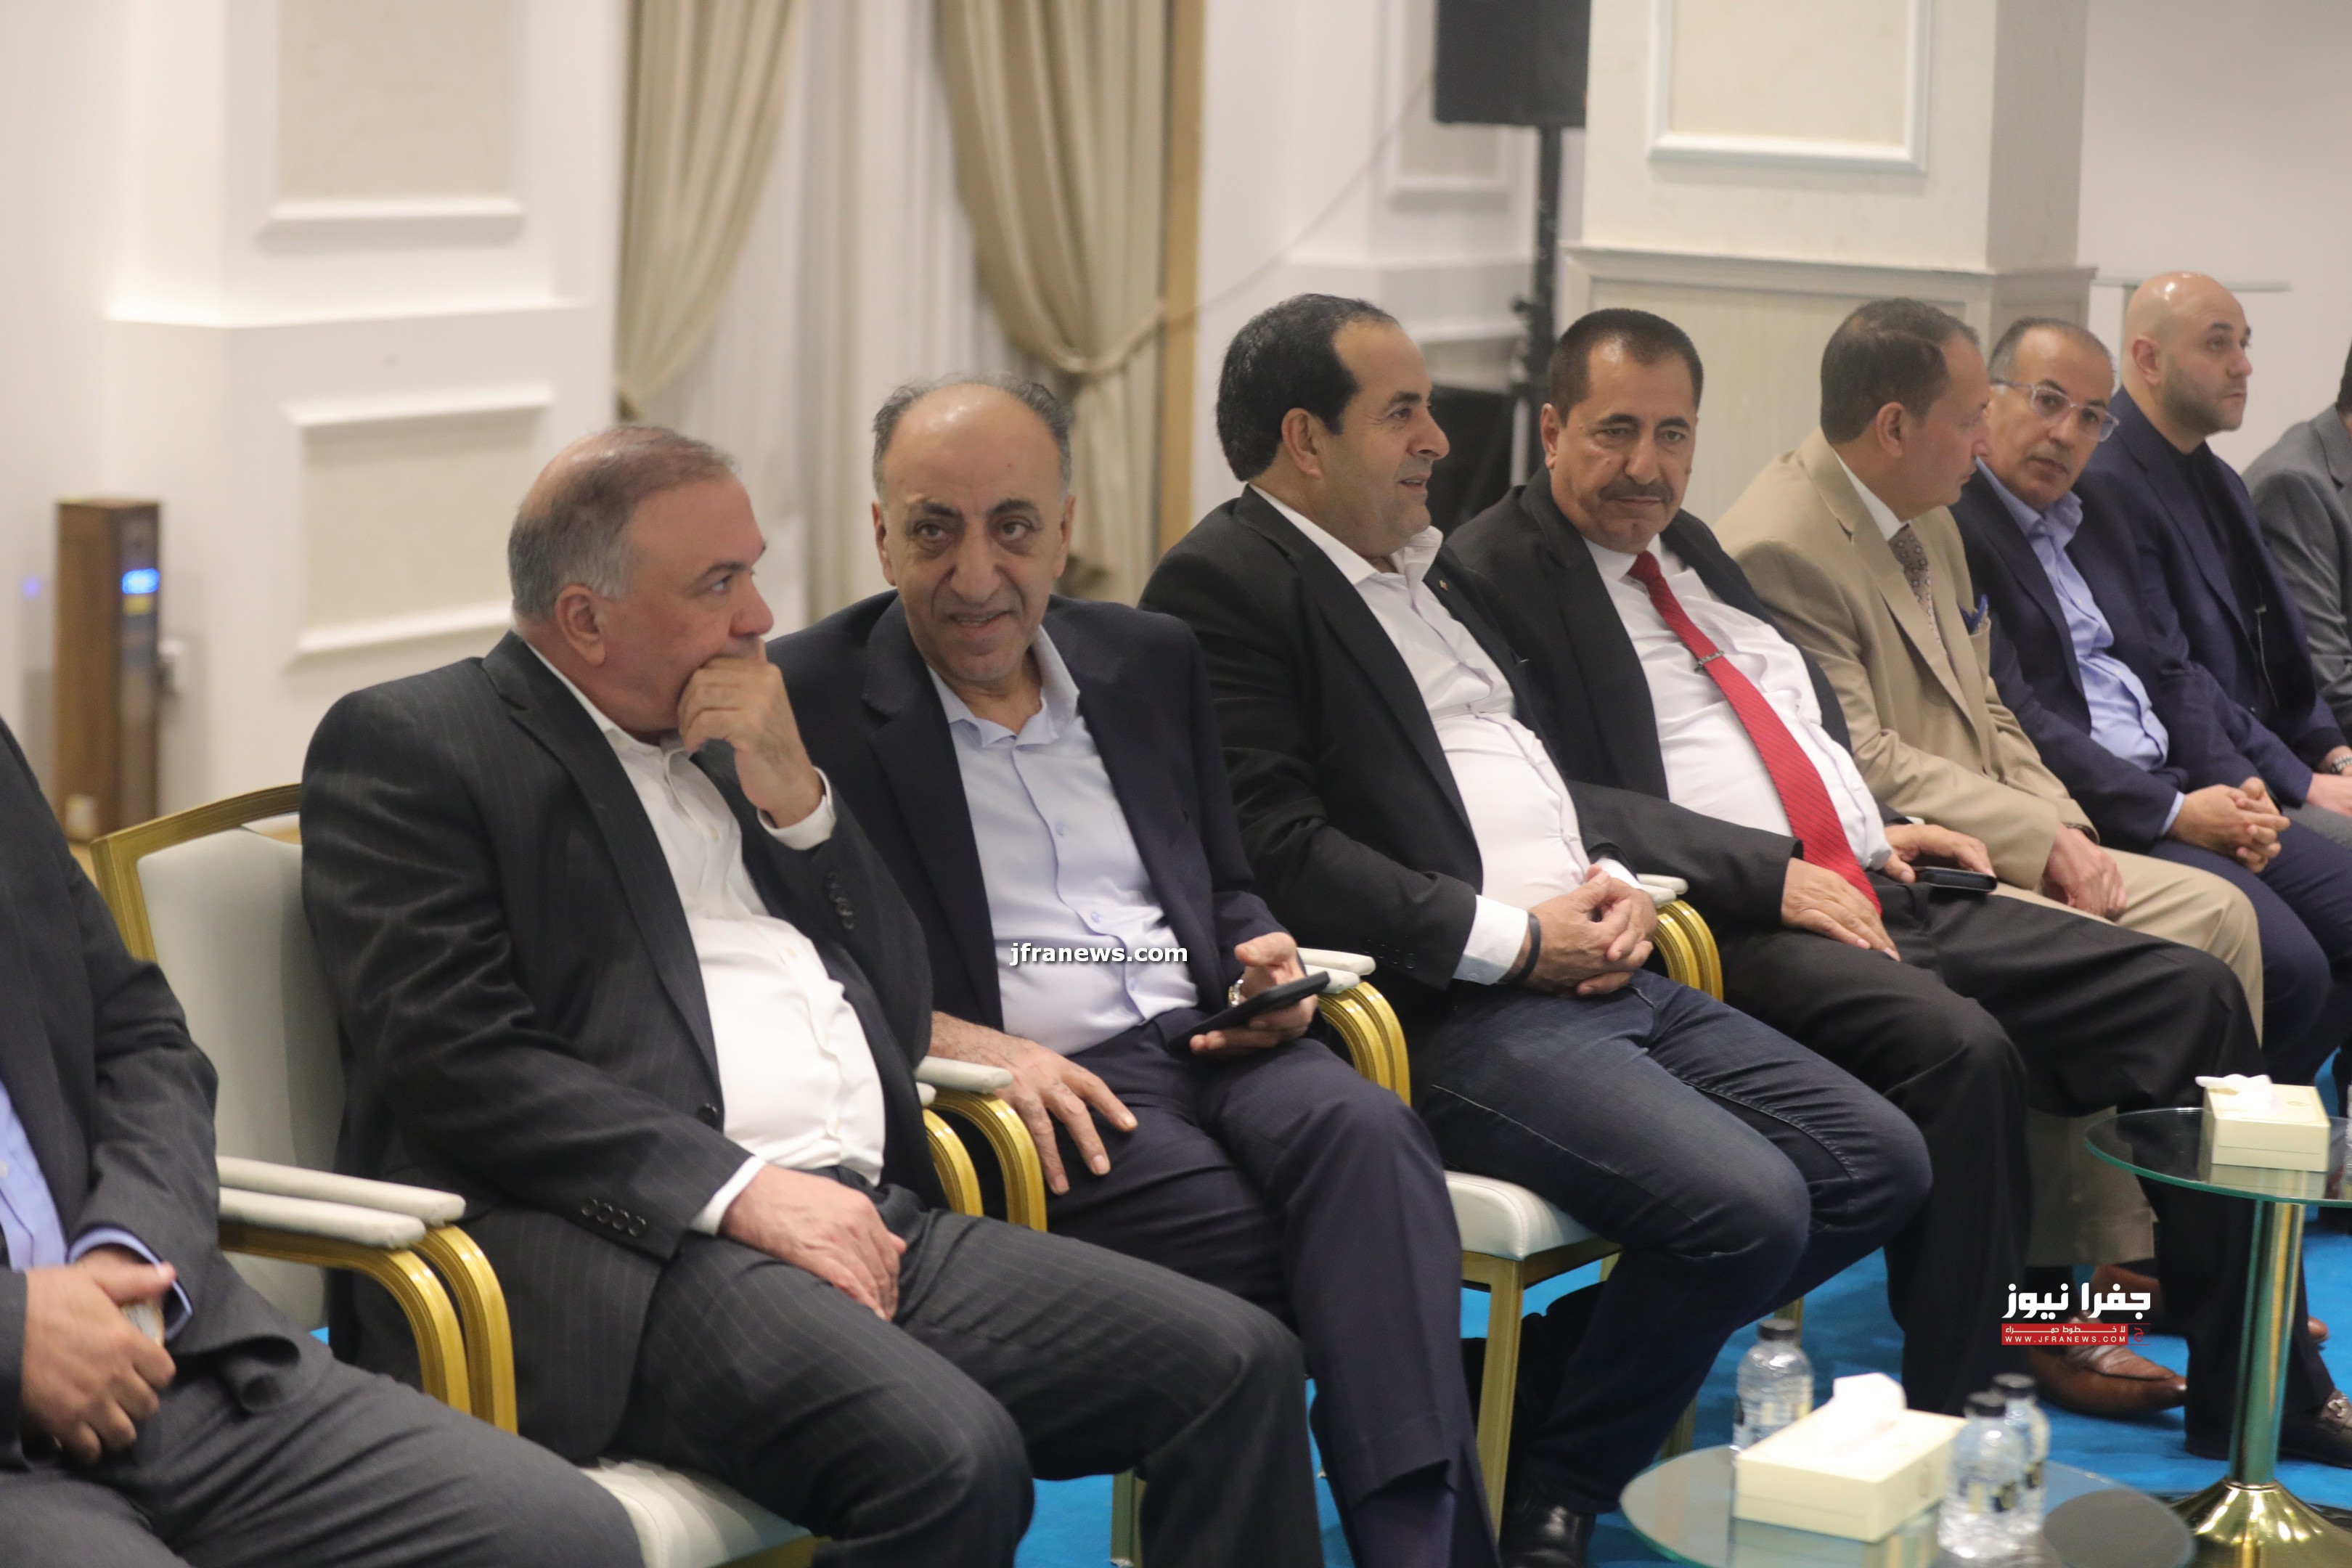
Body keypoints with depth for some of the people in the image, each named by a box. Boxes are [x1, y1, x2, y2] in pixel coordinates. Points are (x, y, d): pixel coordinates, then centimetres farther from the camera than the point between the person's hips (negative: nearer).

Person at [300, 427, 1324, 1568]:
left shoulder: (727, 738, 24)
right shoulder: (408, 746, 2)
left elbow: (901, 1016, 21)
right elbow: (453, 1057, -11)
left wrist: (796, 797, 6)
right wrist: (737, 1189, -18)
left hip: (869, 1220, 7)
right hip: (629, 1247, -7)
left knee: (1239, 1365, -12)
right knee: (950, 1457, -33)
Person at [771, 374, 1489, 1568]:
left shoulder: (1151, 662, 19)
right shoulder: (808, 699, 2)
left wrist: (1265, 964, 4)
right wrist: (966, 1043, -16)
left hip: (1204, 1038, 4)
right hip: (1030, 1083, -4)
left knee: (1366, 1132, -29)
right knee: (1260, 1248, -30)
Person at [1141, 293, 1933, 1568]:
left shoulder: (1417, 566, 21)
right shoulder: (1223, 585, -8)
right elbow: (1277, 851, -17)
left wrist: (1614, 883, 7)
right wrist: (1513, 938, -14)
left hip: (1602, 971, 10)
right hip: (1450, 1012, -10)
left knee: (1879, 1165, 3)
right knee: (1747, 1209, -26)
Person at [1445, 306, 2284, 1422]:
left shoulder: (1687, 546, 22)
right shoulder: (1494, 574, -5)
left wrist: (1881, 831, 11)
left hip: (1877, 895, 9)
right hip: (1726, 929, -9)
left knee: (2190, 994, -1)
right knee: (1958, 1047, -35)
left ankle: (2255, 1379, 4)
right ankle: (1960, 1408, -22)